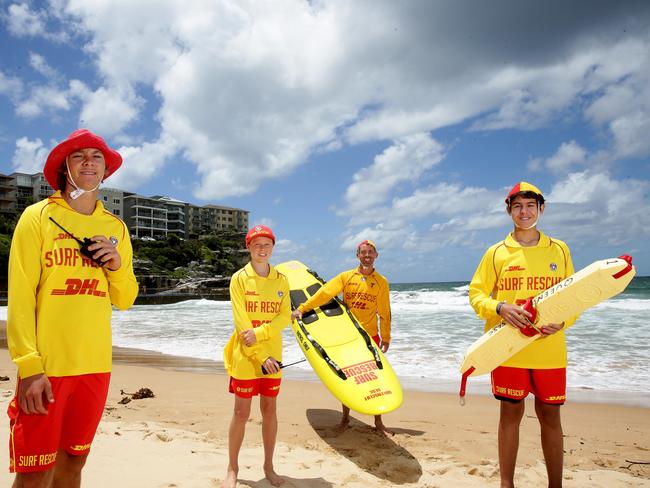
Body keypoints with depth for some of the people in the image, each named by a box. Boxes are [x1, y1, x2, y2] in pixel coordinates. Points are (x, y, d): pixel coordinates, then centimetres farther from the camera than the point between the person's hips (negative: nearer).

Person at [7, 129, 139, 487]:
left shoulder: (115, 227, 10)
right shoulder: (39, 216, -2)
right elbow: (20, 296, -8)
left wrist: (117, 264, -8)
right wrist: (29, 366, -16)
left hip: (95, 365, 4)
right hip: (46, 366, -4)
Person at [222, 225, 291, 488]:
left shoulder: (281, 280, 5)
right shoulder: (239, 278, -5)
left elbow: (285, 317, -1)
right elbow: (241, 323, -11)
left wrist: (260, 333, -18)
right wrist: (260, 356, -16)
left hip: (272, 355, 3)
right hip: (245, 356, -3)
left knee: (269, 410, 11)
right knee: (241, 412, 4)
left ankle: (268, 466, 27)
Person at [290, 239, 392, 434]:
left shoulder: (382, 282, -2)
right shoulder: (346, 276, -3)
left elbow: (385, 313, 1)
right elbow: (324, 293, -11)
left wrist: (385, 338, 0)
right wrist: (301, 309, -19)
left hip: (370, 336, 0)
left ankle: (378, 422, 19)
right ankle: (345, 418, 28)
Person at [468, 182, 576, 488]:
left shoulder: (559, 250, 7)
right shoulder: (497, 253, 3)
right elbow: (476, 293, 3)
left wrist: (562, 321, -11)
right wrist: (500, 308, -16)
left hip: (549, 350, 1)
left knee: (550, 416, 9)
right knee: (510, 414, 7)